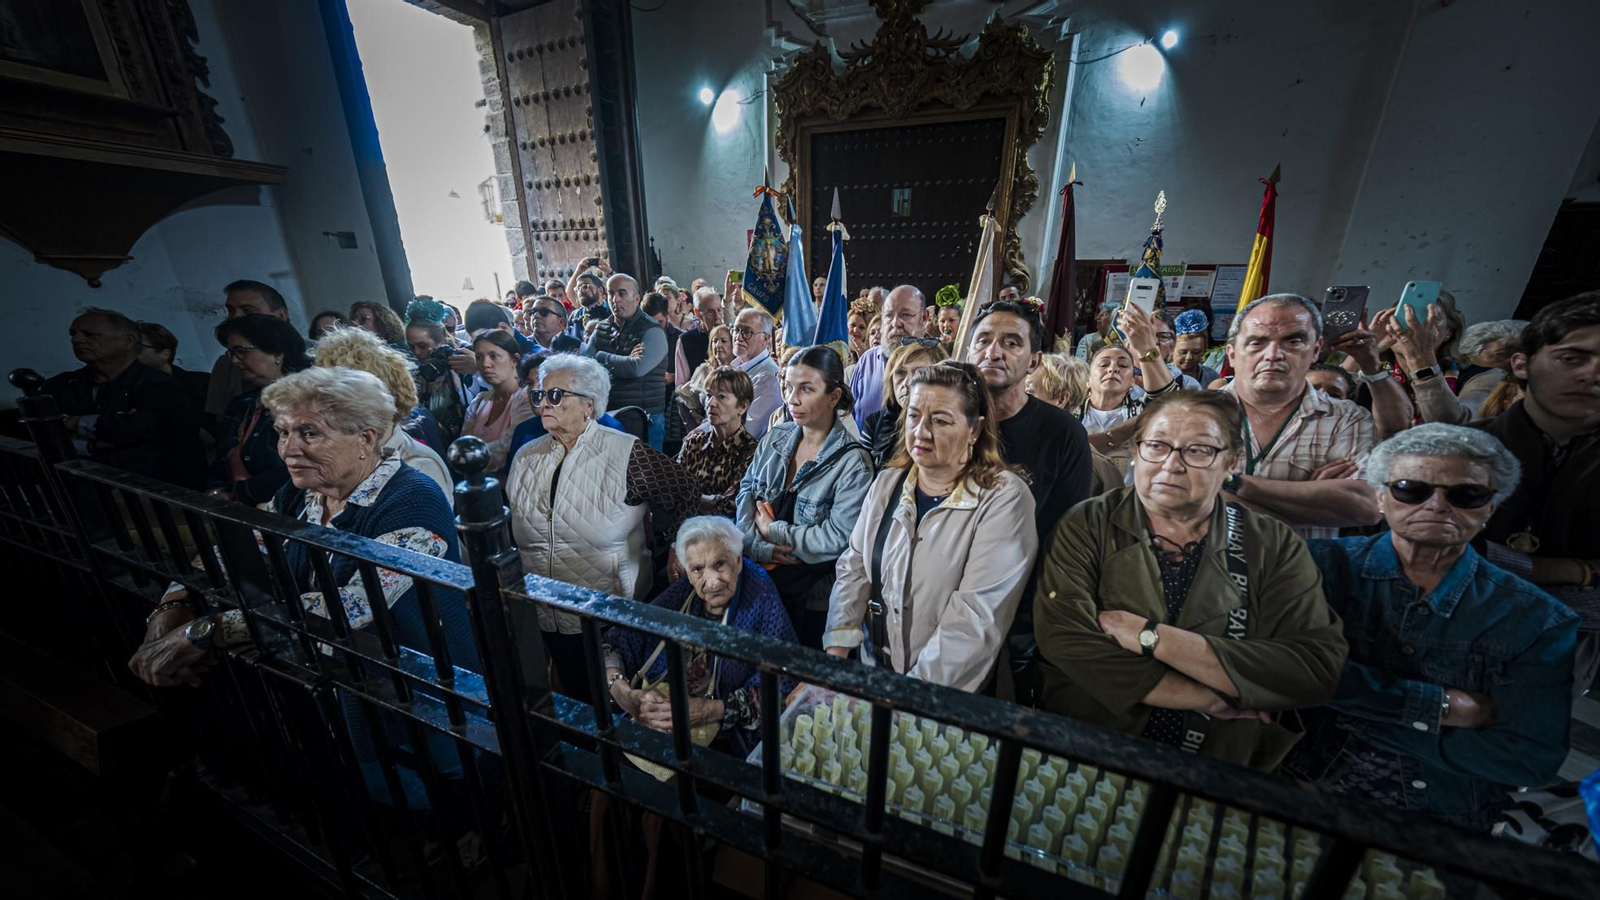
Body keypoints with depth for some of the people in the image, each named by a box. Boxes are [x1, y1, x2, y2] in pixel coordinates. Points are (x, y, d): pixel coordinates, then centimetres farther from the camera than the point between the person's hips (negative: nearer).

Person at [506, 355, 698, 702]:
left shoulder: (626, 453, -14)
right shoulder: (526, 458, 3)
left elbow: (685, 494, -10)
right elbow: (504, 522, 13)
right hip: (546, 620, 5)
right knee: (575, 700, 21)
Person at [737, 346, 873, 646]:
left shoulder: (853, 463, -17)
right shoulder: (775, 438, 1)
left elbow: (838, 538, -22)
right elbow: (746, 490, 1)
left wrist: (773, 531, -15)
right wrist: (759, 546, -14)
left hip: (812, 599, -4)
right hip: (755, 583, 5)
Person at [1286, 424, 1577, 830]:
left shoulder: (1539, 621, 3)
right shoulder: (1325, 565, -3)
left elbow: (1534, 759, -4)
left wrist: (1357, 713, -11)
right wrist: (1441, 706, -13)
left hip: (1444, 832, 3)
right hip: (1304, 799, -2)